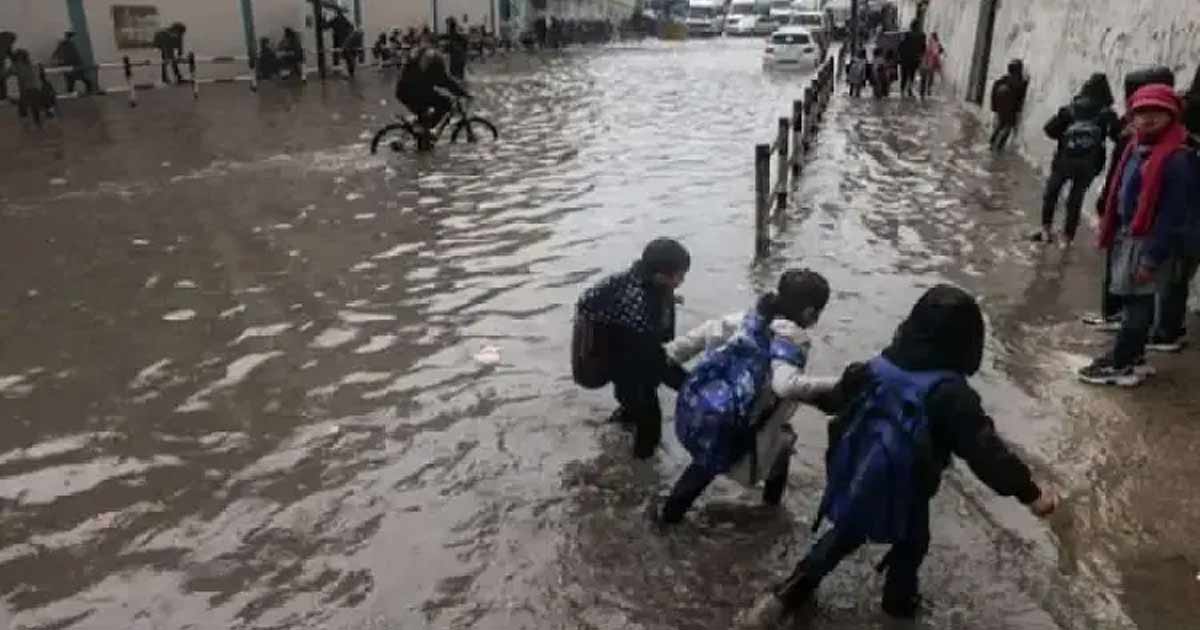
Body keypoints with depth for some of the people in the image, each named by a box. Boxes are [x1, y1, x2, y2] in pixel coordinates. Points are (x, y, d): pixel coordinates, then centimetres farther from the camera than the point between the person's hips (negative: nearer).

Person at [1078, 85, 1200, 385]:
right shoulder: (1137, 147, 7)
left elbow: (1173, 214, -20)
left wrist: (1152, 257, -20)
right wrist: (1112, 235, 15)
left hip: (1148, 241, -8)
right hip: (1128, 236, 8)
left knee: (1138, 304, 0)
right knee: (1133, 300, 17)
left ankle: (1120, 365, 8)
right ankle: (1129, 355, 29)